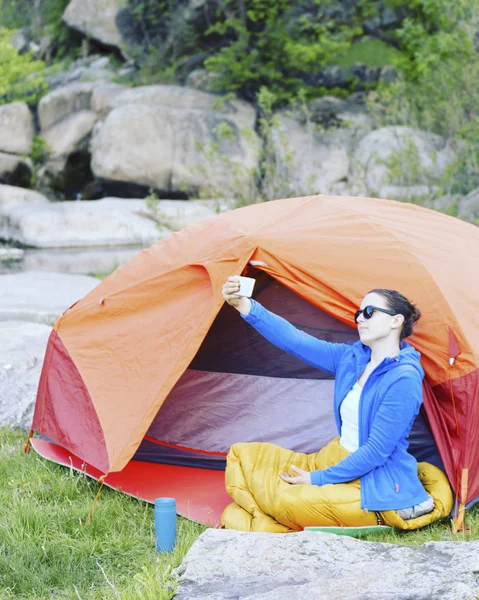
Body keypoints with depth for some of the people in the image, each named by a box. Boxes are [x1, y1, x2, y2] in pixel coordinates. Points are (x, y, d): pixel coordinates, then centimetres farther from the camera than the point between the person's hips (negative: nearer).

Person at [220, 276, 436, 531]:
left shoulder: (404, 379, -20)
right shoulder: (351, 358, 3)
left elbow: (377, 451, -22)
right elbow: (296, 341, -6)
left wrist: (318, 479, -17)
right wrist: (246, 307, -18)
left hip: (376, 485, -9)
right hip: (337, 460, 9)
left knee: (285, 499, -30)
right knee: (242, 454, 4)